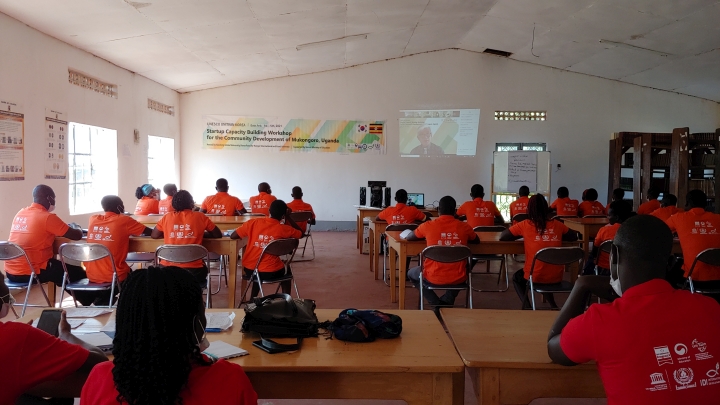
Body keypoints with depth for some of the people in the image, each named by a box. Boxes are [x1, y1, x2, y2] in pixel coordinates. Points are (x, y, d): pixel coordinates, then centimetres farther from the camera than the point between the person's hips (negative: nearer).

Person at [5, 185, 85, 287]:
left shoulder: (20, 214, 9)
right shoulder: (48, 217, -14)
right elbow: (77, 236, -11)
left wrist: (67, 227, 21)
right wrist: (75, 227, 13)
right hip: (32, 272, -8)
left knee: (57, 264, 32)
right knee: (77, 272, 12)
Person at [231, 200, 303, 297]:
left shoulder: (254, 222, -6)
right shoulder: (284, 229, -10)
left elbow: (232, 236, 1)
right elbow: (301, 233, 9)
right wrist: (288, 217, 9)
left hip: (249, 270, 3)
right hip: (270, 273, -2)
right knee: (286, 270, 31)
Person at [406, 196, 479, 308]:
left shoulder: (428, 225, -7)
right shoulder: (465, 227, -2)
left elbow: (409, 238, 13)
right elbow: (477, 241, 20)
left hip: (434, 277, -3)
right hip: (458, 278, 3)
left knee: (411, 273, 30)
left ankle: (437, 304, 14)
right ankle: (447, 302, 22)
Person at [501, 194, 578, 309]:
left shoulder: (525, 225, -7)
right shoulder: (557, 225, 2)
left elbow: (502, 237, 2)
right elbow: (574, 236, 17)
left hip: (536, 277, -4)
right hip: (557, 277, 4)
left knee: (516, 277, 30)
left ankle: (527, 306, 11)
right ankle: (553, 306, 27)